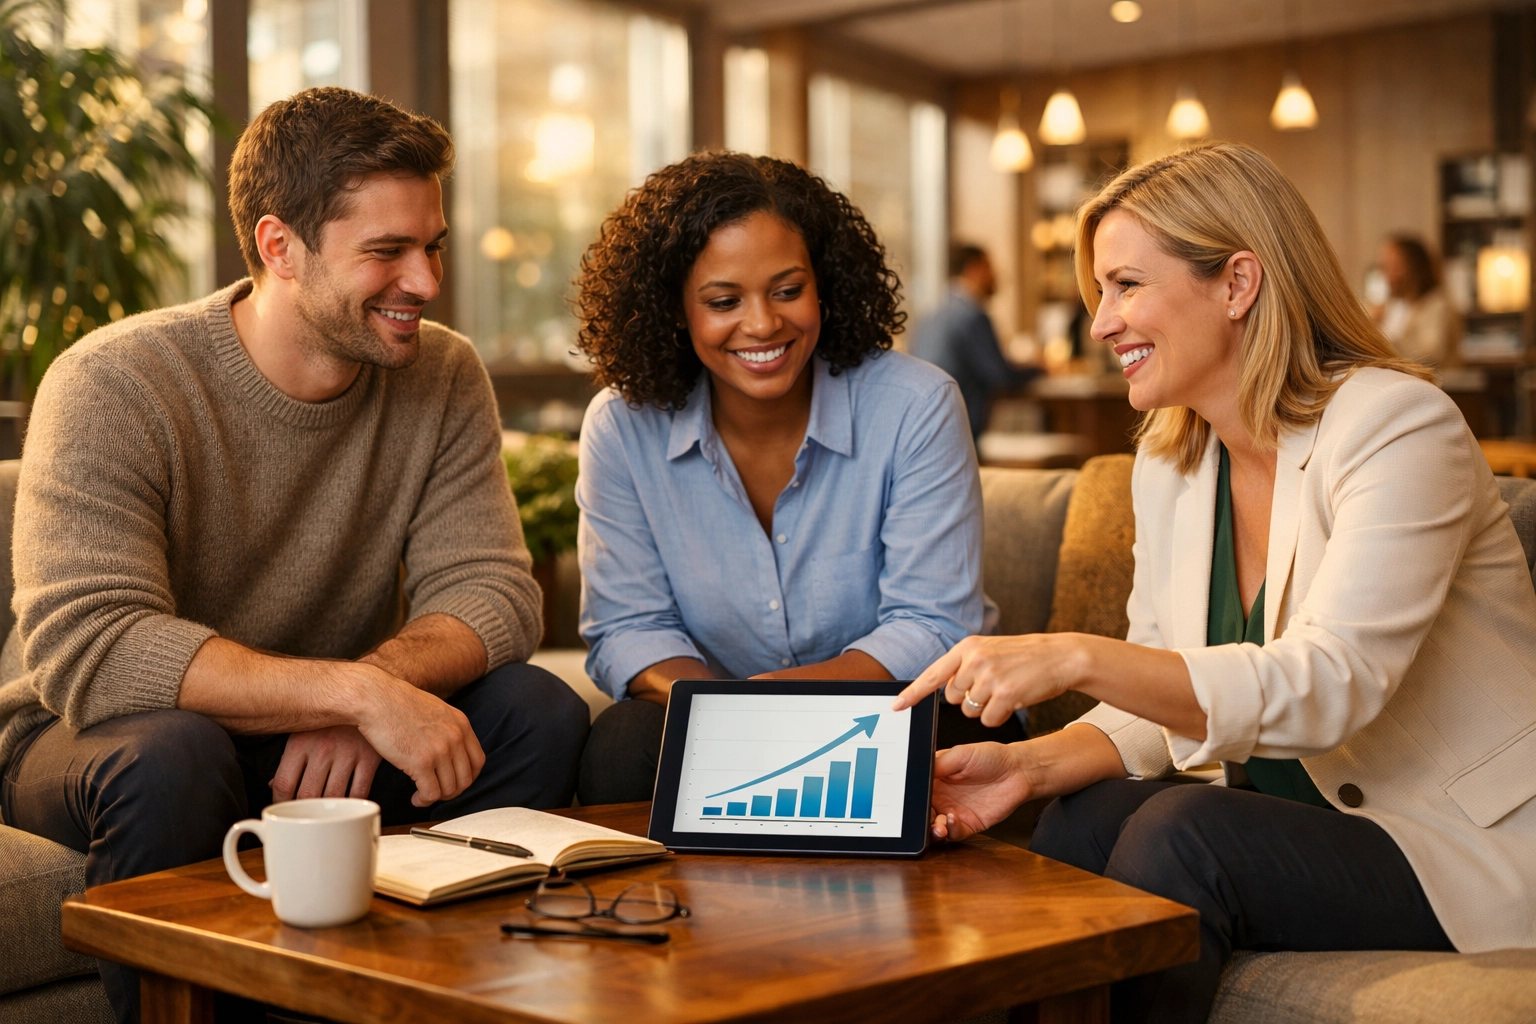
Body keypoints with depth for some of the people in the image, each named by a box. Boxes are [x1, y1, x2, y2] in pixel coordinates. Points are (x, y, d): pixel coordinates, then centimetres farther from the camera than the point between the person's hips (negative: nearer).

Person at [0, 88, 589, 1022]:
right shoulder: (115, 386, -21)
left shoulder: (444, 377, -5)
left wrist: (369, 694, -34)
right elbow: (86, 650, -32)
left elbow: (495, 593, -13)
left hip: (321, 736, 4)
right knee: (171, 754, -37)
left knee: (543, 714, -18)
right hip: (88, 737, -4)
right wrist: (356, 690, -40)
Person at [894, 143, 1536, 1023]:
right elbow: (1166, 706, 5)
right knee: (1085, 815, -20)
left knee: (1182, 833, -27)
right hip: (1304, 823, 6)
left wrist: (1080, 657, -38)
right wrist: (1033, 766, -15)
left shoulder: (1398, 426, -16)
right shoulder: (1169, 464, 6)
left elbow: (1328, 684, -28)